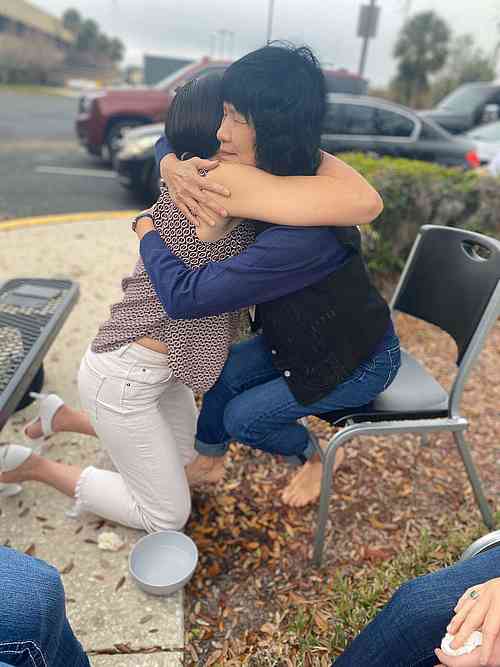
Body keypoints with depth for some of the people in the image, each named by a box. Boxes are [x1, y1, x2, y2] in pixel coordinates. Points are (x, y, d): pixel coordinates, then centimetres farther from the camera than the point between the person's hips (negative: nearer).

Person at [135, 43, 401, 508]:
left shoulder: (303, 235, -43)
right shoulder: (262, 175, -15)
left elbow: (184, 295, -41)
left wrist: (147, 232, -23)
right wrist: (171, 166, -24)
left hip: (359, 360, -7)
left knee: (243, 417, -3)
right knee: (226, 371, 3)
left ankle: (319, 455, 26)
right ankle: (208, 463, 30)